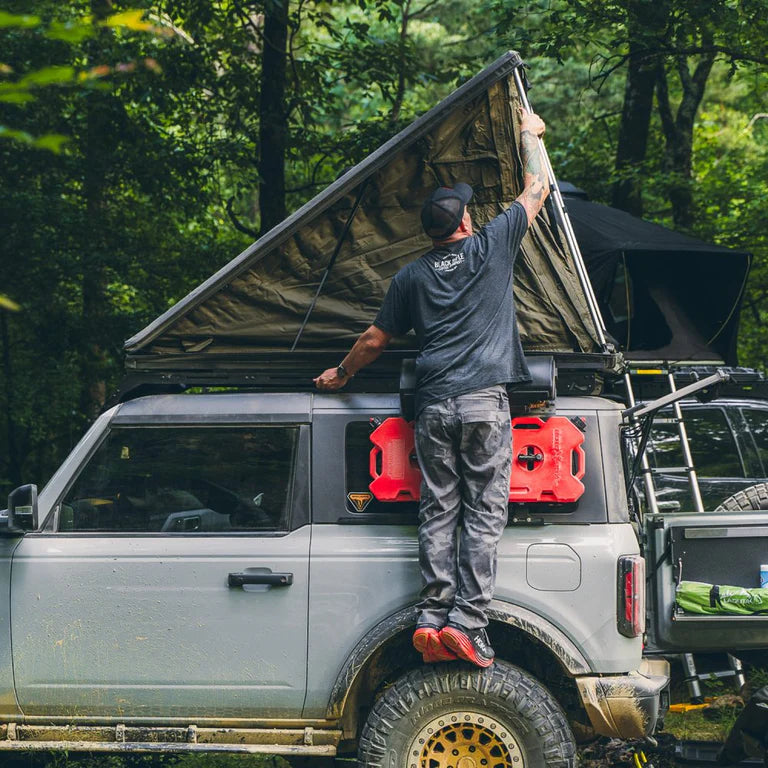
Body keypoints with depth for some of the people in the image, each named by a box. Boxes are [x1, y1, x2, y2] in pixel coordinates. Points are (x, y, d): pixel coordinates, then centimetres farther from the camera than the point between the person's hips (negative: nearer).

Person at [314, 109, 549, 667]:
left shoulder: (412, 277, 13)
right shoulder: (492, 248, 4)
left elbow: (376, 339, 20)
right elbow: (538, 188, 16)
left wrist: (341, 375, 37)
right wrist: (529, 134, 32)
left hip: (434, 406, 3)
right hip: (485, 402, -3)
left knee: (438, 513, 5)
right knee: (483, 515, -4)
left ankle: (433, 618, -3)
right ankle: (467, 623, -11)